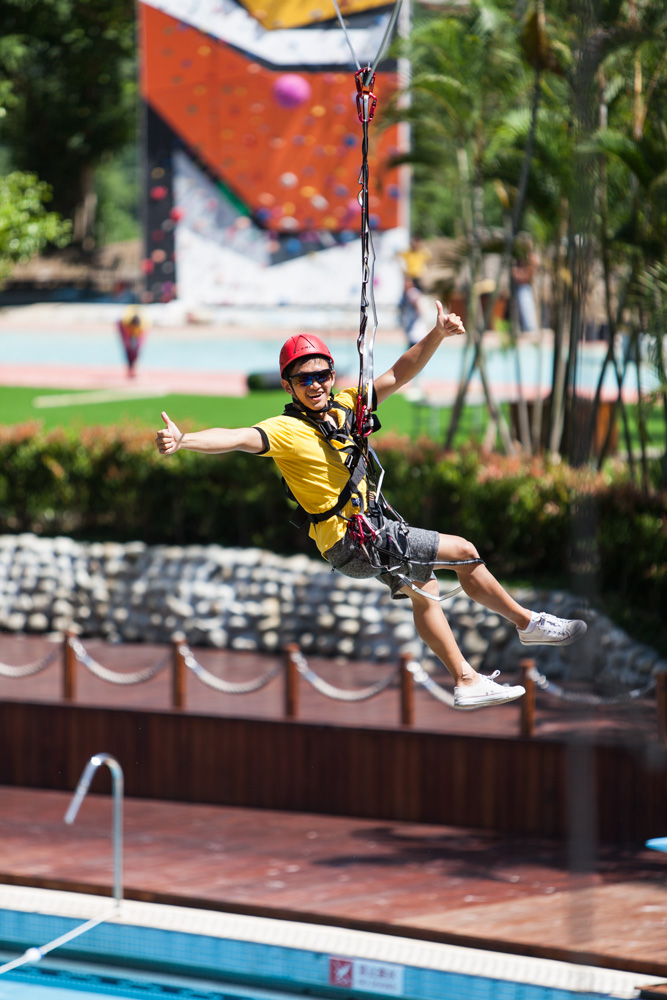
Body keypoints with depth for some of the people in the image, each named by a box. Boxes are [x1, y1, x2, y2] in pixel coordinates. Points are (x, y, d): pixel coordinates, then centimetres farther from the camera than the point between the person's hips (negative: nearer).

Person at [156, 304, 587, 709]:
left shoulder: (344, 407, 0)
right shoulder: (286, 430, -21)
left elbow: (398, 375, 4)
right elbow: (236, 438, -35)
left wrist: (437, 336, -7)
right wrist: (182, 440, -51)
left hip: (377, 525, 7)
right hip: (354, 541, -7)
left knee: (424, 591, 23)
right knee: (465, 553, -1)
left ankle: (466, 681, 39)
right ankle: (528, 622, 19)